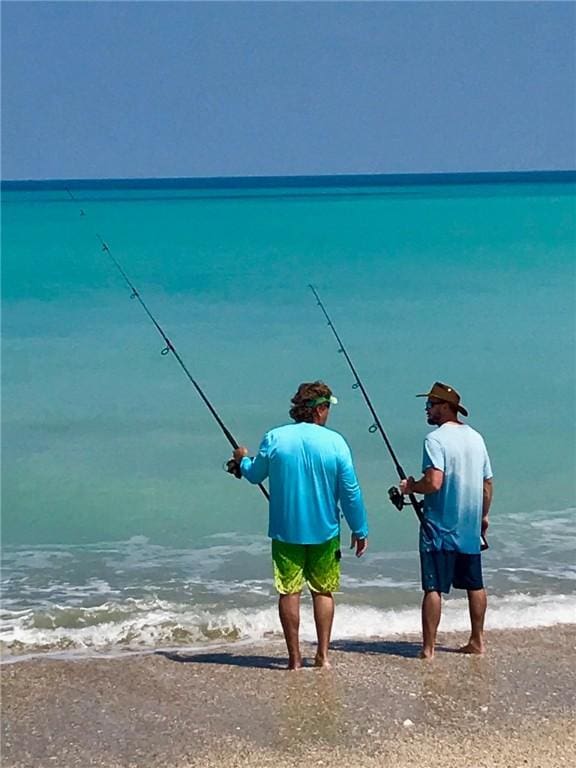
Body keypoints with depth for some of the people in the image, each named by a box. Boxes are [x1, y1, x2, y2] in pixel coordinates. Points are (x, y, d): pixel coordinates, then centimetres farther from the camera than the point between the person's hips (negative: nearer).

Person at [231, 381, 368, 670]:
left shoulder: (274, 439, -6)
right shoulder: (335, 441, -8)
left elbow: (255, 475, 9)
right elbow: (350, 492, -5)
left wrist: (243, 460, 32)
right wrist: (360, 530, 6)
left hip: (286, 531, 0)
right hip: (325, 532, 0)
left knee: (289, 592, 6)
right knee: (323, 591, 13)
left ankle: (295, 658, 9)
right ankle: (323, 655, 14)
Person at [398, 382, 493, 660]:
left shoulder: (435, 438, -15)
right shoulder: (476, 437, 8)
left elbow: (434, 482, -25)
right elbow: (487, 482, 13)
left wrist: (410, 486, -7)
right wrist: (484, 515, 23)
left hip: (440, 528, -7)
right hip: (471, 527, 7)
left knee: (434, 588, -3)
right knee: (475, 585, 16)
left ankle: (428, 648, 0)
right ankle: (477, 641, 25)